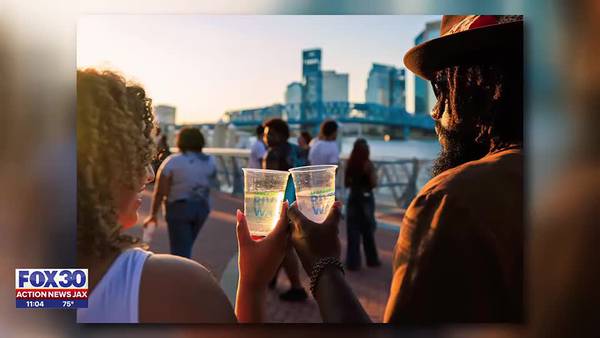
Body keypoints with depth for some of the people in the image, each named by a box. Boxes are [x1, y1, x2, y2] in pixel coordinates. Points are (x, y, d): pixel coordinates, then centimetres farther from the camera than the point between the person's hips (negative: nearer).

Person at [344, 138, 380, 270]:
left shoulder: (350, 164, -1)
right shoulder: (368, 164, -11)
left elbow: (346, 183, 3)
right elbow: (374, 183, -12)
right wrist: (373, 173, 5)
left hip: (353, 197, 3)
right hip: (366, 198, -2)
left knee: (353, 230, 6)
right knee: (368, 230, 11)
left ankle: (353, 262, 6)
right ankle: (372, 259, 24)